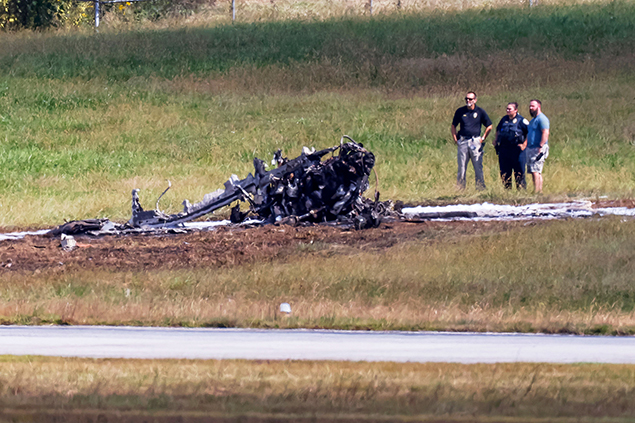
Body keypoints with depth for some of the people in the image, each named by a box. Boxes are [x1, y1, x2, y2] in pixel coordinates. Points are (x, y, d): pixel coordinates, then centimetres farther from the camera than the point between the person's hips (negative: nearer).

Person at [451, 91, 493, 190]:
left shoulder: (480, 112, 3)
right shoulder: (460, 111, 6)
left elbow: (489, 126, 11)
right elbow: (453, 125, 17)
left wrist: (483, 138, 3)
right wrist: (455, 138, 6)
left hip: (475, 141, -1)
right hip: (462, 141, 1)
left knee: (478, 167, -2)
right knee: (461, 167, 3)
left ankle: (480, 188, 3)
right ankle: (460, 188, 7)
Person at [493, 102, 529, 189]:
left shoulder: (521, 120, -4)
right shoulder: (504, 120, 14)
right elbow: (498, 131, 28)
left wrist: (524, 144, -12)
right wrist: (495, 141, 14)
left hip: (516, 149, -6)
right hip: (504, 150, 6)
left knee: (519, 172, -4)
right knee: (504, 173, 8)